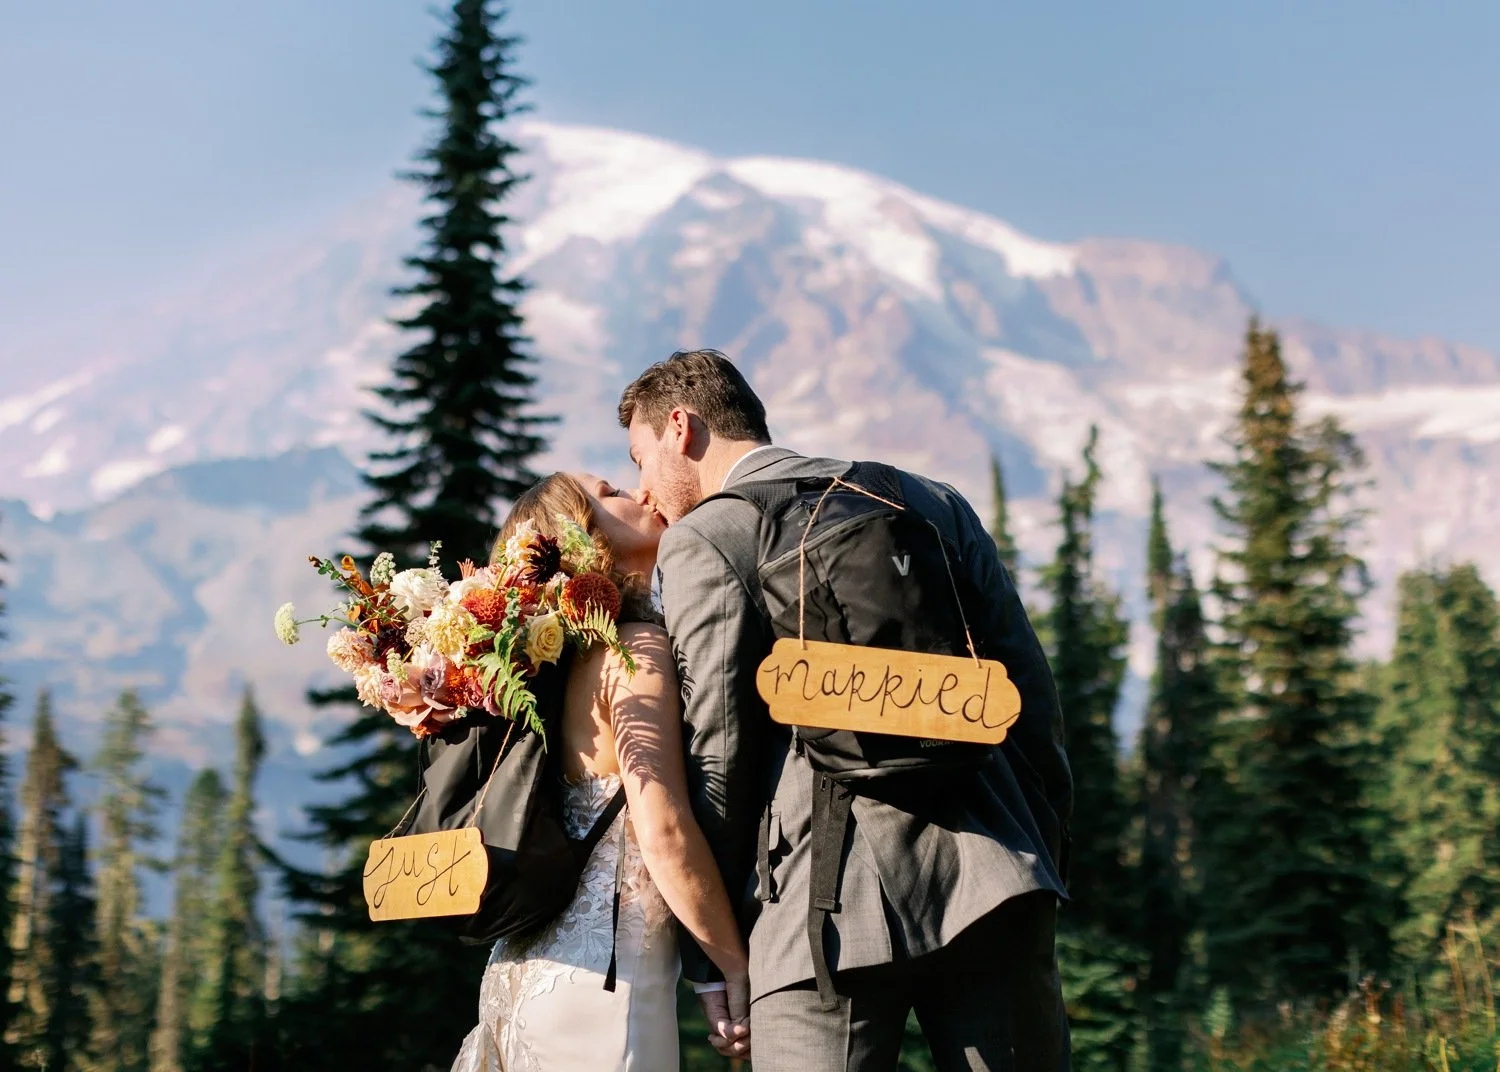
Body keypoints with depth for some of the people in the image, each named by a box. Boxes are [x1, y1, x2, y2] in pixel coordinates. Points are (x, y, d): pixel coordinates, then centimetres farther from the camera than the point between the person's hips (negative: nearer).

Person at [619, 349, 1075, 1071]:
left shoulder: (702, 539, 2)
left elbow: (712, 753, -3)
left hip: (829, 906, -5)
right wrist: (1045, 863, 20)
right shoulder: (933, 503, 17)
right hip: (991, 882, 5)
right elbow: (1031, 694, 14)